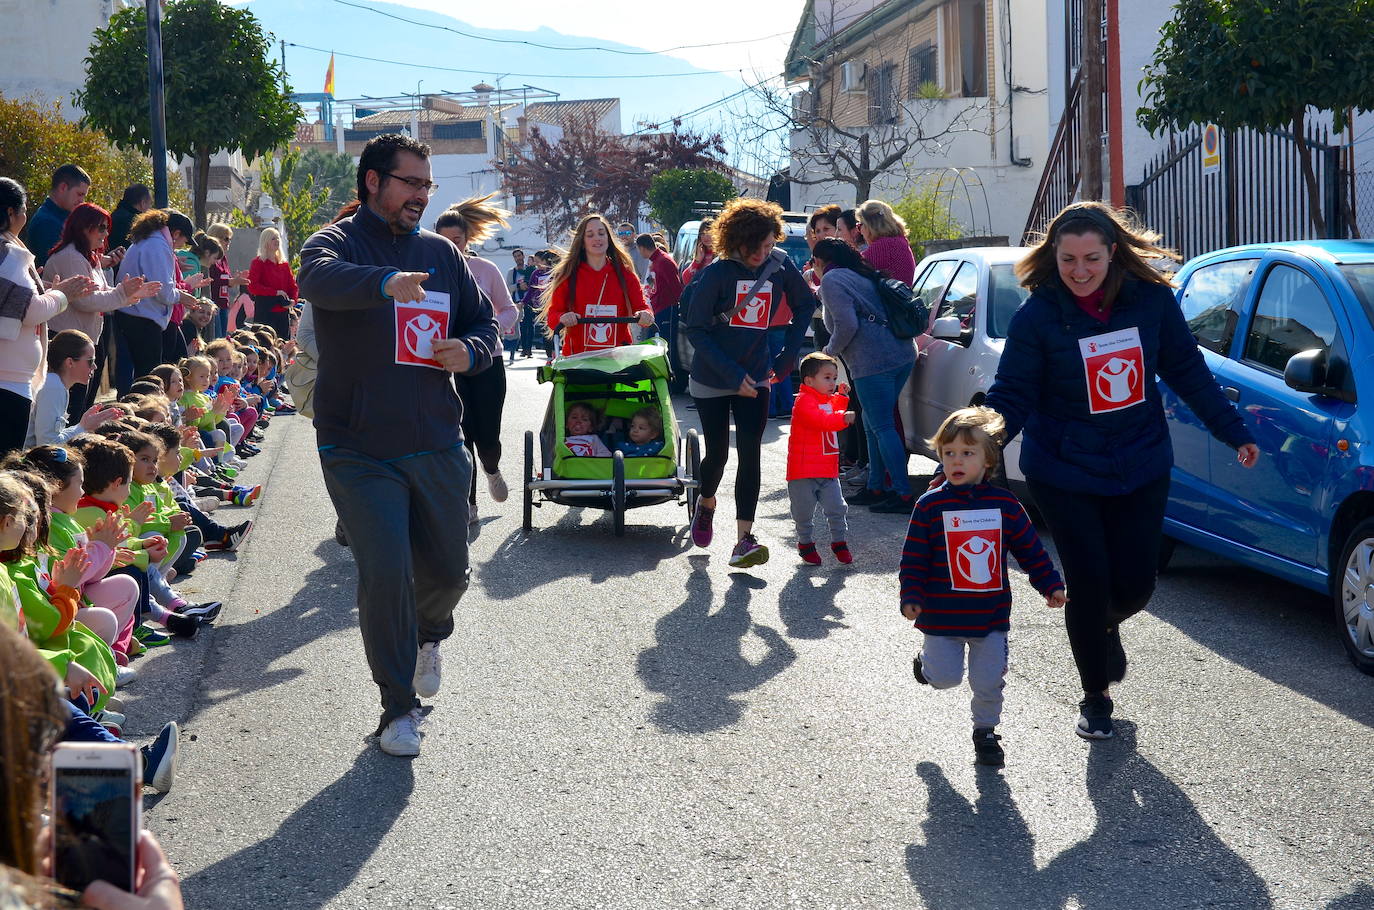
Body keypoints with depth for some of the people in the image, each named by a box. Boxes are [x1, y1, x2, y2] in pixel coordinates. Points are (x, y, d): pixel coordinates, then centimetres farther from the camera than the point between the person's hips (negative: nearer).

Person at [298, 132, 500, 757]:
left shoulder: (441, 254, 12)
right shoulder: (338, 242, -4)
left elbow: (485, 323, 19)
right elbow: (319, 279, -28)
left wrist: (471, 350, -6)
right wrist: (387, 280, -48)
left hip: (437, 446, 4)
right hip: (359, 449, -4)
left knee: (448, 569, 11)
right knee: (385, 574, -11)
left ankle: (428, 636, 46)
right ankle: (398, 707, 5)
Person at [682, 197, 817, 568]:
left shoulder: (780, 265, -4)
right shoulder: (717, 273, -14)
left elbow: (805, 304, 13)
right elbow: (695, 329, -13)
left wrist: (788, 355, 4)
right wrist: (732, 374, -19)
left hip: (755, 379, 2)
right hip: (712, 380, -2)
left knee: (750, 454, -8)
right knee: (718, 453, 6)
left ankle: (744, 540, -10)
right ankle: (706, 504, 39)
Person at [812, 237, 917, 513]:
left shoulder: (832, 279, -5)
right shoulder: (861, 274, 22)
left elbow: (846, 324, -16)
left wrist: (831, 350, 2)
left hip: (874, 362, -9)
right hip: (903, 354, 9)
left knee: (882, 427, -6)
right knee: (873, 423, 18)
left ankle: (903, 495, -8)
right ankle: (876, 487, 22)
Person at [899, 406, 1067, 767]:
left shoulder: (1005, 504, -2)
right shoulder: (930, 506, -8)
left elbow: (1030, 549, 7)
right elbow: (914, 558, -6)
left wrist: (1051, 585, 3)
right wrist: (911, 597, -14)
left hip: (991, 616, 2)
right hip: (941, 616, -2)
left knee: (989, 682, 5)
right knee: (946, 677, 0)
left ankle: (985, 731, 29)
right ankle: (927, 662, 35)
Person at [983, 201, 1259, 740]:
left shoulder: (1151, 300, -8)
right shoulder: (1037, 316, -14)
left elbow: (1187, 372, 4)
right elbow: (1012, 396, -12)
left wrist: (1234, 432, 9)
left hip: (1141, 468, 3)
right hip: (1064, 475, -2)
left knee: (1135, 584, 4)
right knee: (1089, 586, -2)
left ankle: (1107, 626, 43)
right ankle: (1095, 699, 21)